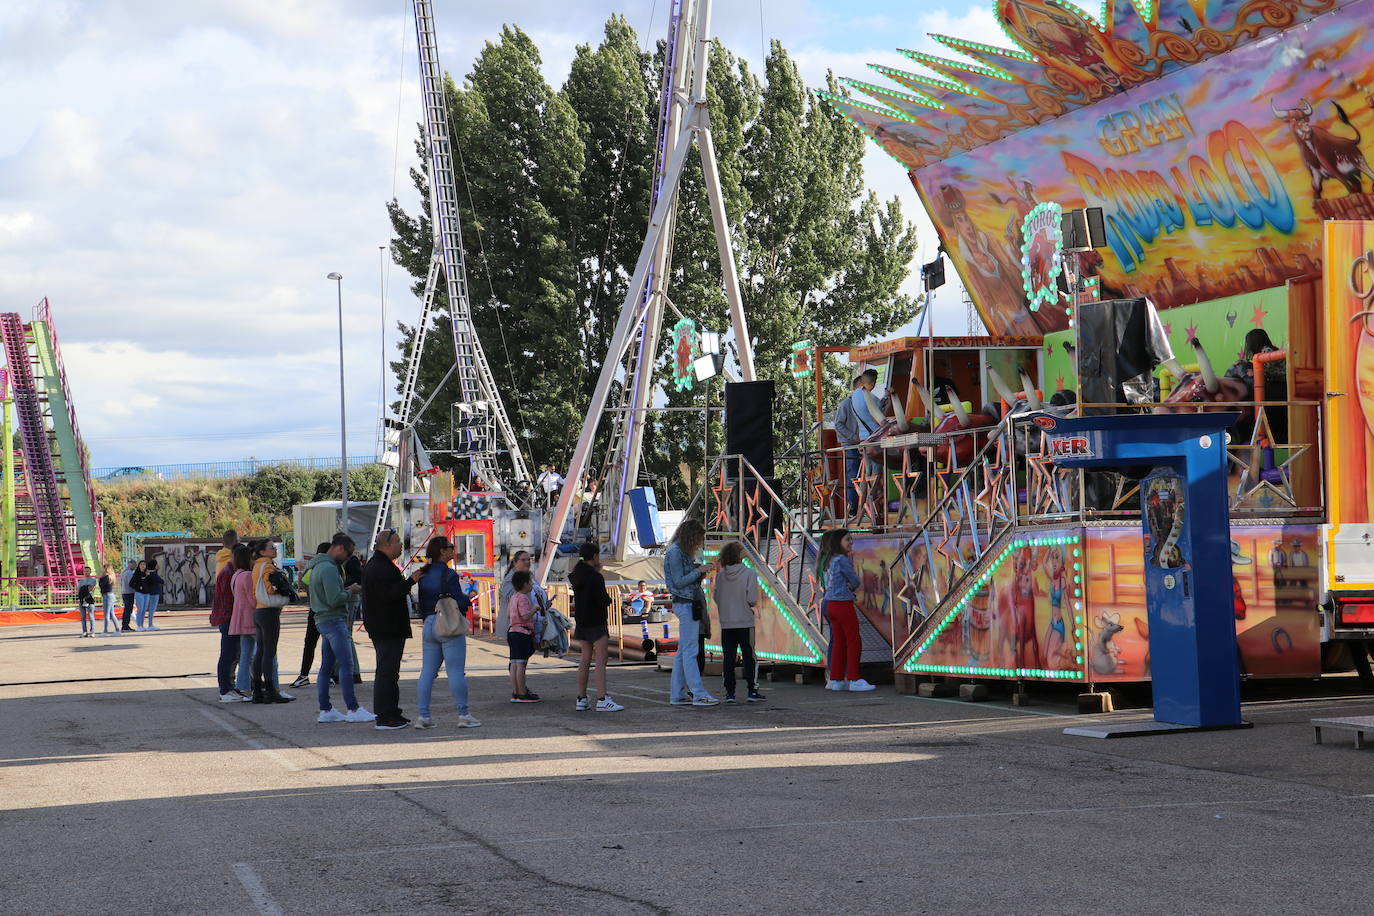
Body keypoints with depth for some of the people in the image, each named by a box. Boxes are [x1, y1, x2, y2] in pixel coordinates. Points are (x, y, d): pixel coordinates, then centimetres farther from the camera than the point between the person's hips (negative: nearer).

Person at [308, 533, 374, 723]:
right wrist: (350, 591, -6)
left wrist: (346, 589, 13)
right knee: (346, 665, -10)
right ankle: (353, 709, -10)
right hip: (333, 620, -11)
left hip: (323, 620, 11)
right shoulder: (329, 568, -17)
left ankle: (325, 710, 12)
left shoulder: (318, 566, 16)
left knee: (326, 667, 10)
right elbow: (335, 599, -22)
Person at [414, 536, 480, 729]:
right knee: (456, 671, -4)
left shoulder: (424, 575, 9)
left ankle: (423, 715, 4)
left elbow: (421, 604, 14)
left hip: (428, 626, 7)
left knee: (427, 671, 7)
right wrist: (468, 598, 6)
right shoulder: (449, 575, -13)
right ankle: (463, 714, -2)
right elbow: (459, 603, -15)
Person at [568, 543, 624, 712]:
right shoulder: (596, 577, -16)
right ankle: (602, 700, -16)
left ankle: (581, 699, 13)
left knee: (585, 660, 13)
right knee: (601, 661, -9)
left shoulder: (577, 576, 9)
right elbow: (603, 601, -20)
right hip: (596, 622, -8)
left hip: (581, 622, 8)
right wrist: (609, 598, 4)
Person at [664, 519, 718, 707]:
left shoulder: (683, 552, 18)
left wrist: (699, 570, 5)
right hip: (685, 604, -10)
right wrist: (698, 571, -11)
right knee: (690, 651, -9)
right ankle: (699, 694, -11)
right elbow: (679, 582, -15)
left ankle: (677, 695, 12)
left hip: (691, 605, 10)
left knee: (683, 651, 10)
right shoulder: (675, 552, -12)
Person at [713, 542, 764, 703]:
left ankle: (730, 692, 6)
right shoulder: (749, 573, -10)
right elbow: (752, 600, -13)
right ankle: (752, 691, 4)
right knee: (749, 657, 5)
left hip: (726, 623, 3)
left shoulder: (720, 575, 0)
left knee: (729, 658, 7)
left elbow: (716, 597, 3)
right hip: (745, 622, -3)